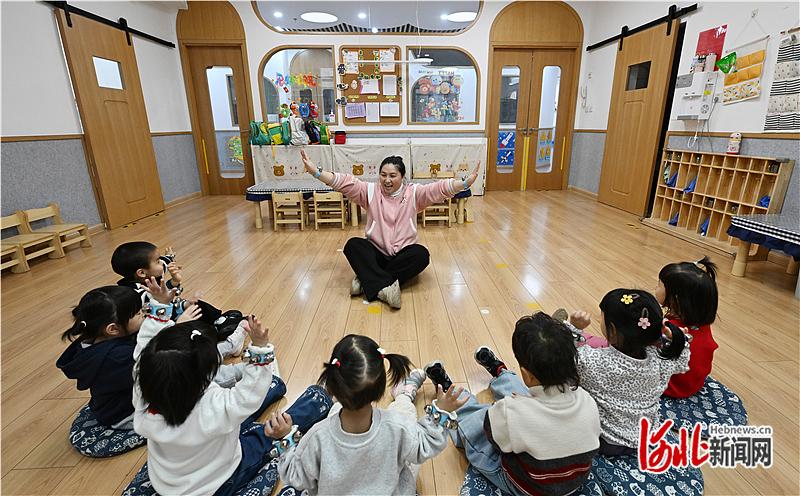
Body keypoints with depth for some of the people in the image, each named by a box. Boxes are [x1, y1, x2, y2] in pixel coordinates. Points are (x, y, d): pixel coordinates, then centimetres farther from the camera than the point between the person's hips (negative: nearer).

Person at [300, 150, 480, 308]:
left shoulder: (413, 193, 0)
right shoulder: (370, 191, 1)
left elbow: (441, 188, -14)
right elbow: (344, 182, -11)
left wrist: (466, 182, -31)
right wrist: (315, 171, -25)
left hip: (404, 255, 0)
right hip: (376, 254, 0)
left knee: (422, 254, -31)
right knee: (352, 245, -26)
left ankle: (368, 281, -28)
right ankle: (385, 286, -38)